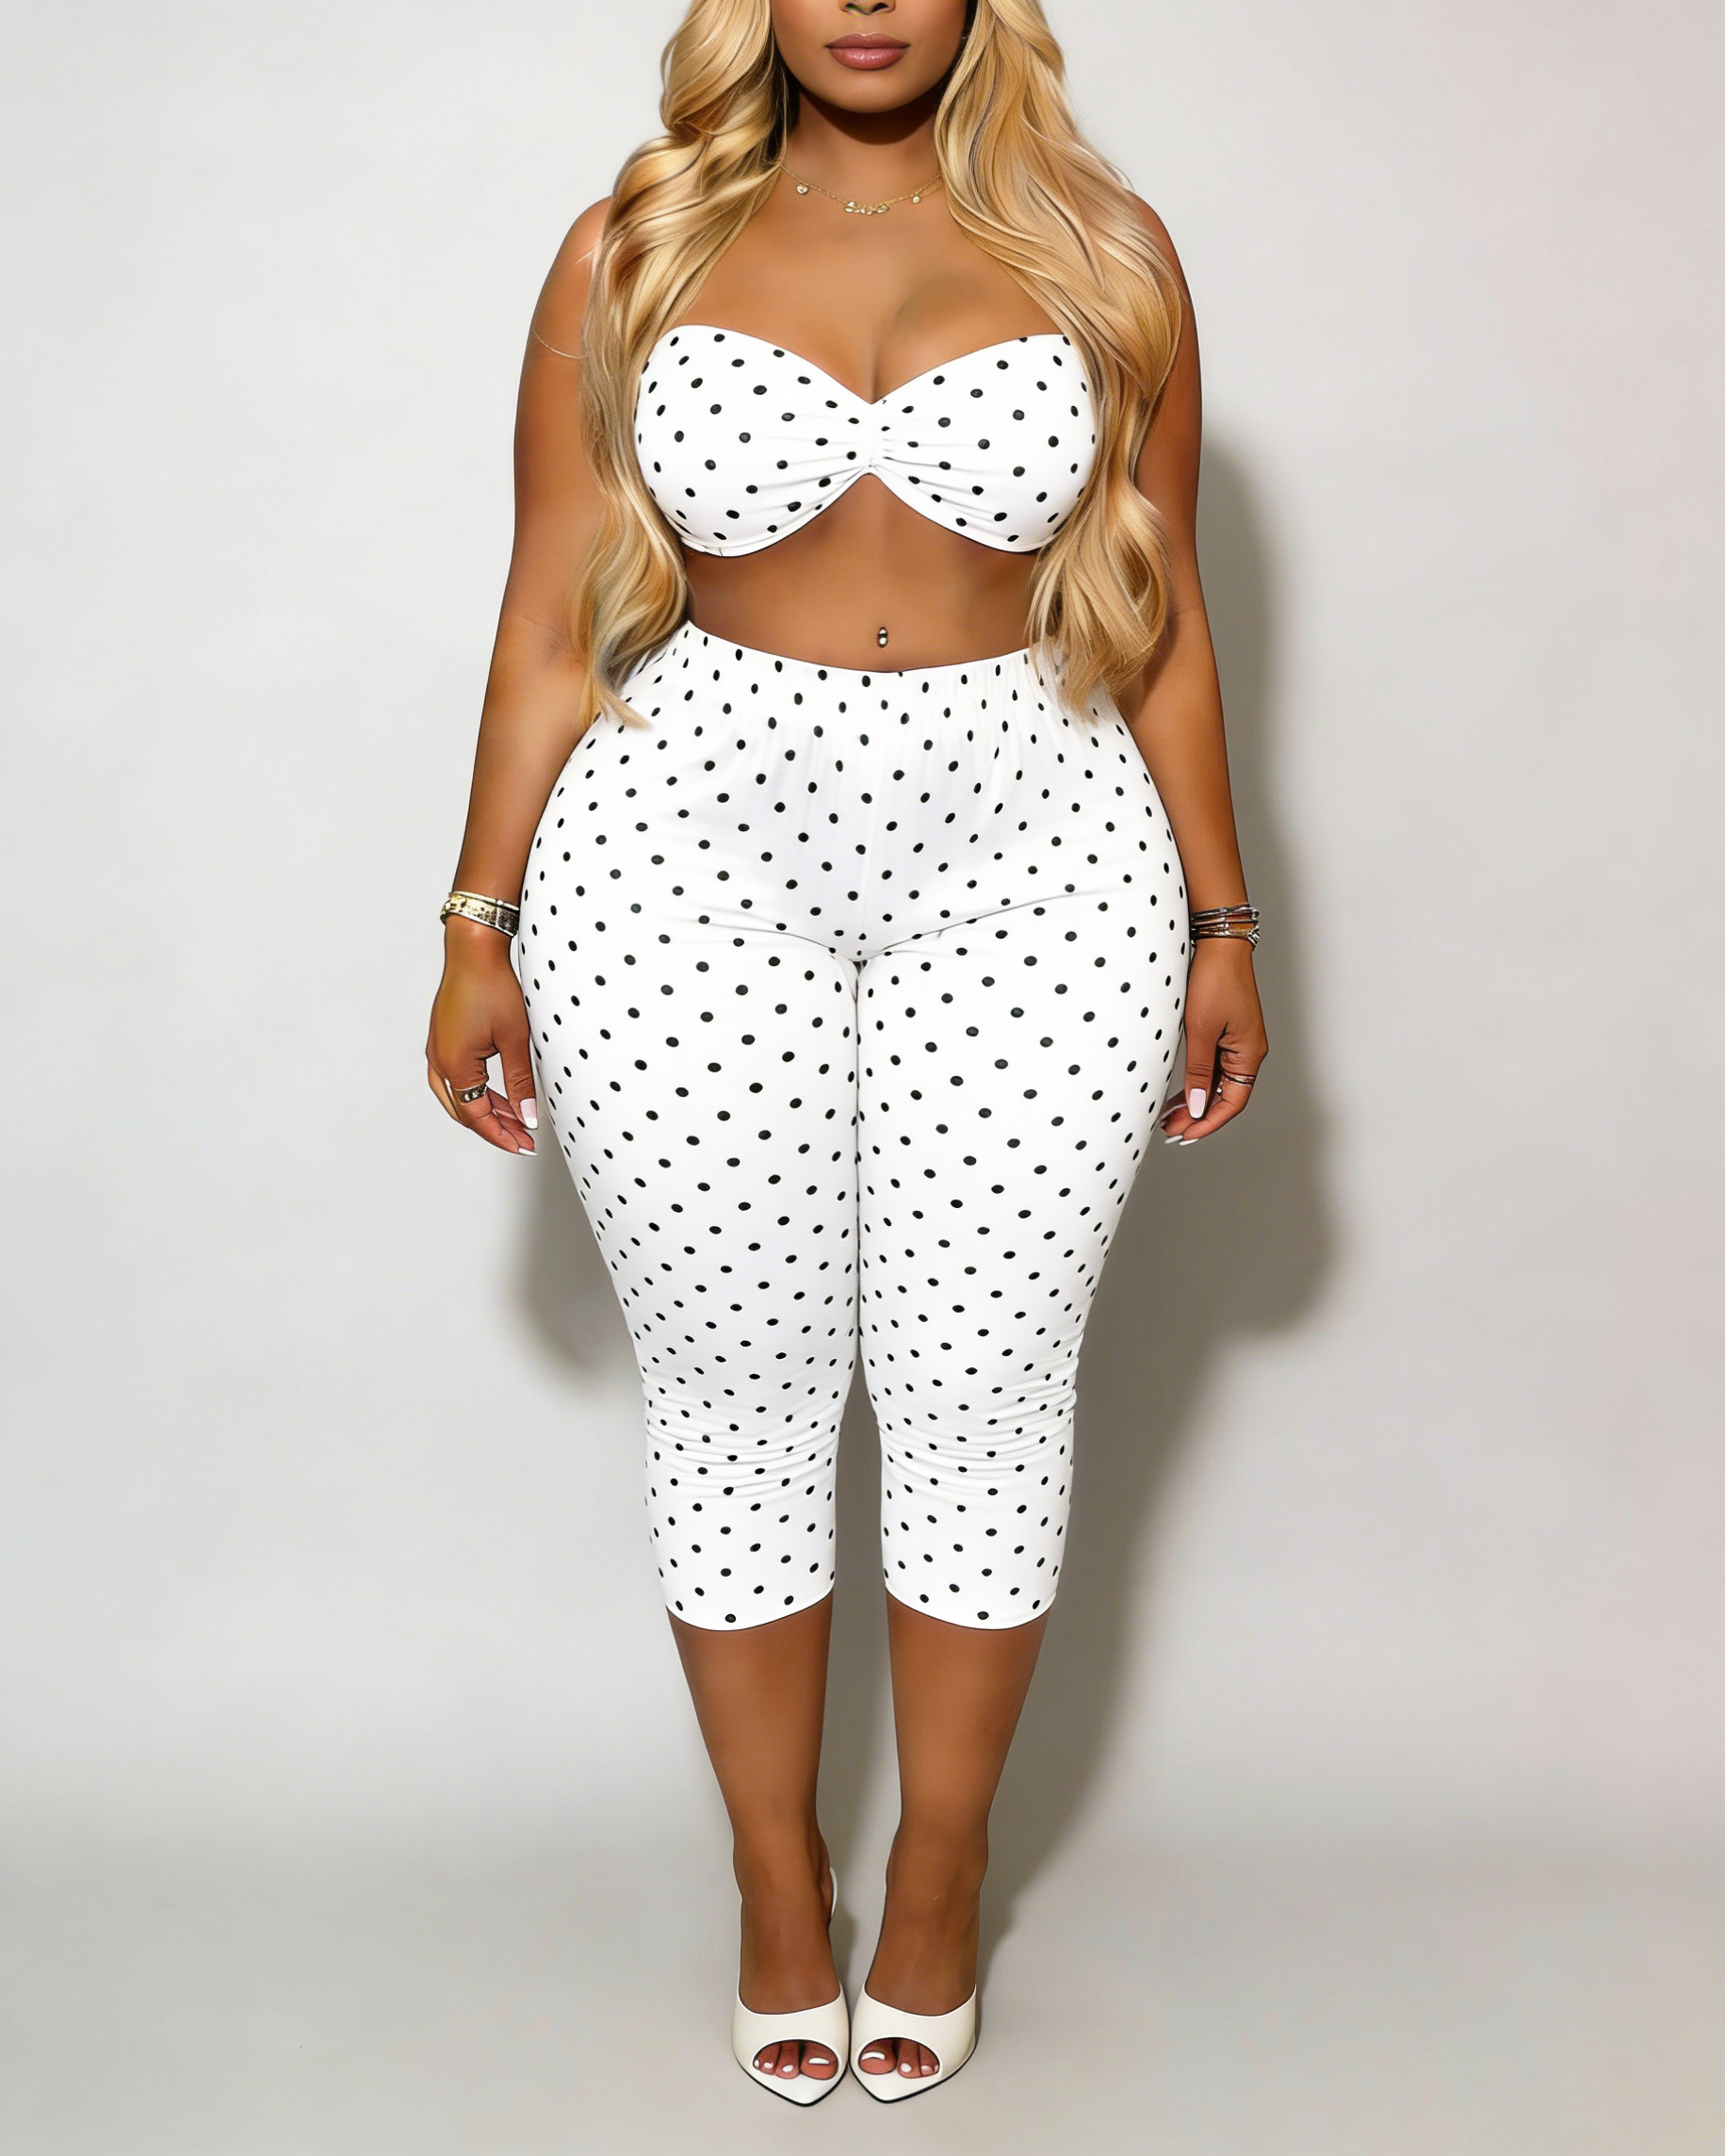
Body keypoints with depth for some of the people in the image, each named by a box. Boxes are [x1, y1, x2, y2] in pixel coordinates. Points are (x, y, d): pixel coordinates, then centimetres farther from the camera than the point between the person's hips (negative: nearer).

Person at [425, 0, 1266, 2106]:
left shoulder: (1103, 250, 6)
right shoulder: (630, 254, 5)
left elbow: (1157, 613, 8)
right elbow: (553, 620, 5)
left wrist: (1219, 925, 7)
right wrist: (481, 927, 3)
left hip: (1033, 861, 1)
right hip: (693, 856, 0)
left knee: (981, 1392, 7)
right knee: (739, 1390, 8)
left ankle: (941, 1872, 31)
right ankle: (776, 1874, 30)